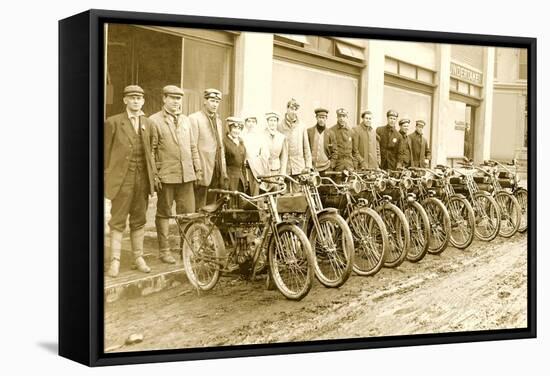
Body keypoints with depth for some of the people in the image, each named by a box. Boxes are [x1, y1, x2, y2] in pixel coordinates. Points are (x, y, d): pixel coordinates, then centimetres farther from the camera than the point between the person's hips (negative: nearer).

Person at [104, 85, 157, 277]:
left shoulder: (147, 124, 12)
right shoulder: (113, 122, -1)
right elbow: (106, 151, 0)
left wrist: (153, 173, 9)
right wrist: (105, 177, -3)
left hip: (142, 178, 4)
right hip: (121, 178, -4)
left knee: (139, 220, 12)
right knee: (118, 221, 0)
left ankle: (138, 257, 22)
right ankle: (115, 260, 6)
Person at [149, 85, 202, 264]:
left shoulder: (185, 120, 16)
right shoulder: (154, 120, -2)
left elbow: (193, 147, 18)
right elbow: (151, 149, -4)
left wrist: (197, 169, 14)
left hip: (186, 175, 5)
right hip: (166, 175, -4)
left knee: (188, 213, 4)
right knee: (164, 213, 4)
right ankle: (164, 250, 13)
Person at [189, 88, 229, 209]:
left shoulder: (218, 120, 19)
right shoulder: (194, 118, -4)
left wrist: (224, 173, 15)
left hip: (216, 172, 7)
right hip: (202, 172, -7)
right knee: (199, 210, -7)